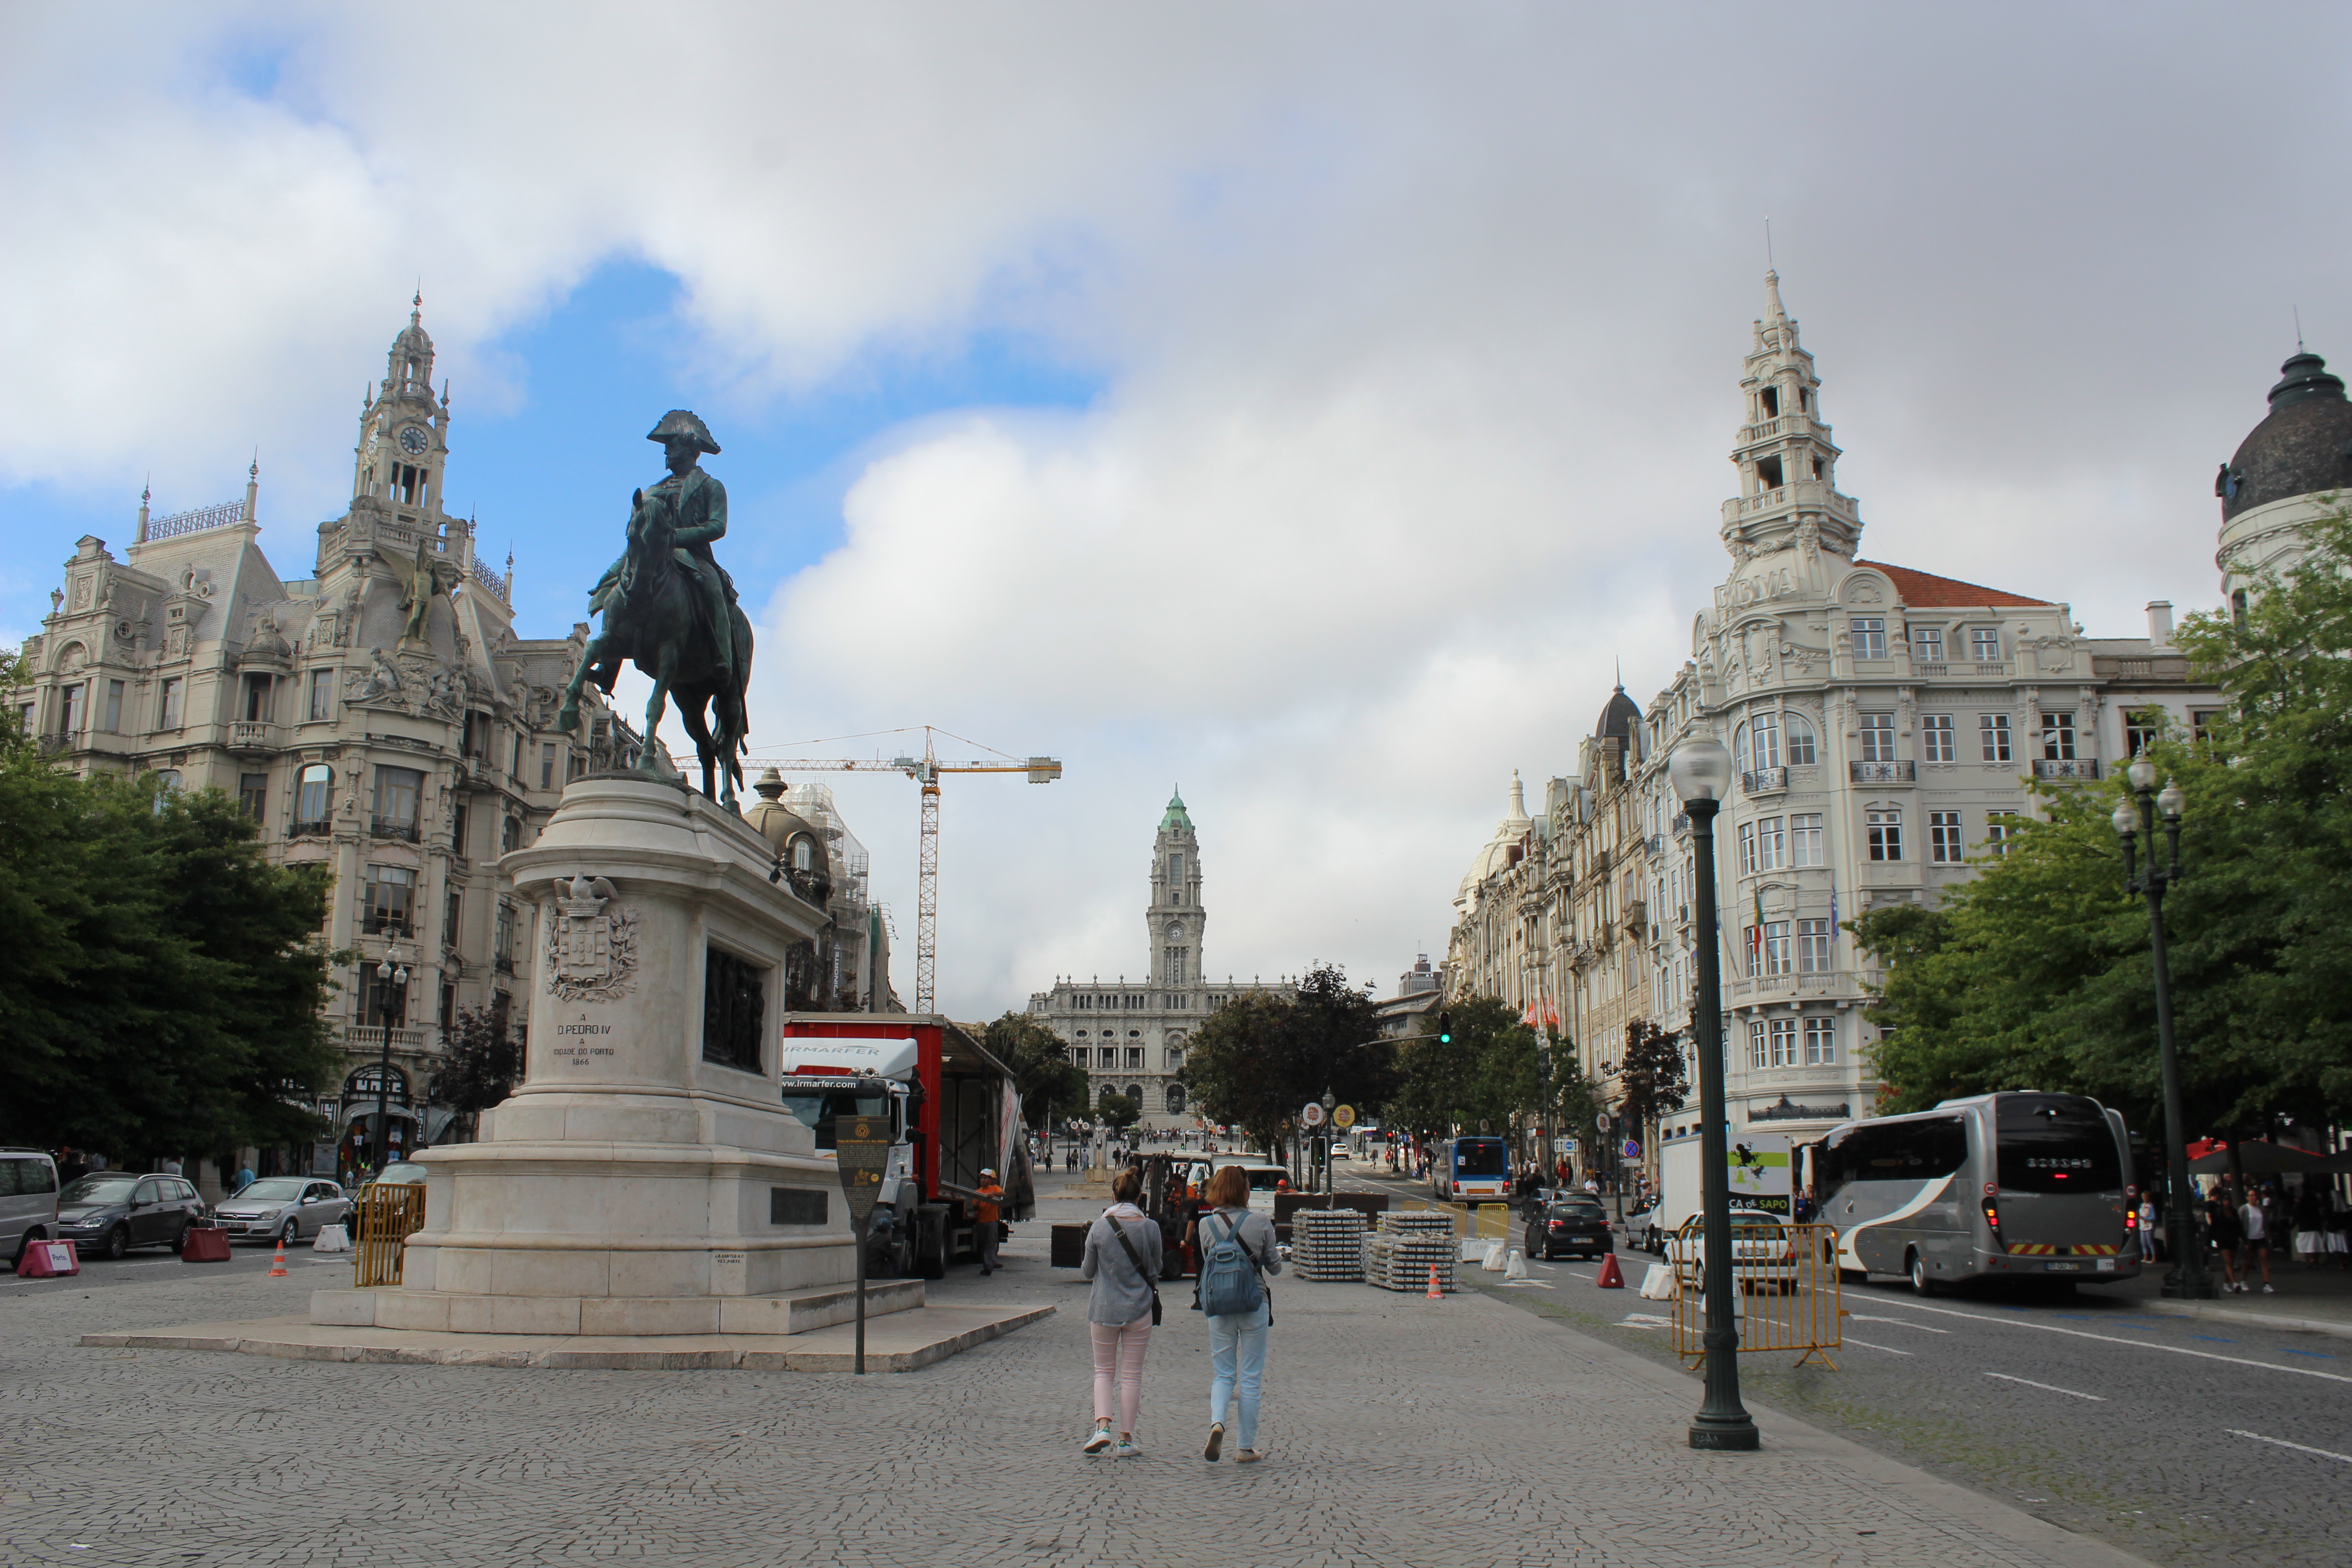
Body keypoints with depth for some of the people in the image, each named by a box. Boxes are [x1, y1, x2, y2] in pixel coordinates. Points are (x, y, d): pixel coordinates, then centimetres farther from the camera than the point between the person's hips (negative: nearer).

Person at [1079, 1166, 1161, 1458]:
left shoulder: (1099, 1228, -7)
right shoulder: (1150, 1228, -7)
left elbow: (1087, 1272, 3)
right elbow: (1155, 1270, 5)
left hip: (1104, 1310, 0)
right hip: (1139, 1310, 0)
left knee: (1104, 1371, 13)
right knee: (1131, 1375, 8)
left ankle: (1102, 1427, -6)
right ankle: (1126, 1441, 10)